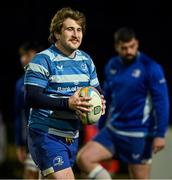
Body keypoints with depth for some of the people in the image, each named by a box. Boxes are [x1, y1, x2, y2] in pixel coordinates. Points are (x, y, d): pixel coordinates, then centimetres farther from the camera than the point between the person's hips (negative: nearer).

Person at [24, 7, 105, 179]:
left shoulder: (86, 60, 12)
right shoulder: (43, 60, -10)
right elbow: (31, 98, -19)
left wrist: (100, 102, -5)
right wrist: (68, 103, -29)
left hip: (72, 137, 7)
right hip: (46, 134, -7)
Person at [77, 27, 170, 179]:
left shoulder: (150, 67, -12)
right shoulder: (112, 66, 6)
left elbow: (161, 102, -12)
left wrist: (160, 134, -16)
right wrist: (101, 127, 21)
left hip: (138, 135, -5)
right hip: (112, 130, 6)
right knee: (84, 158, -11)